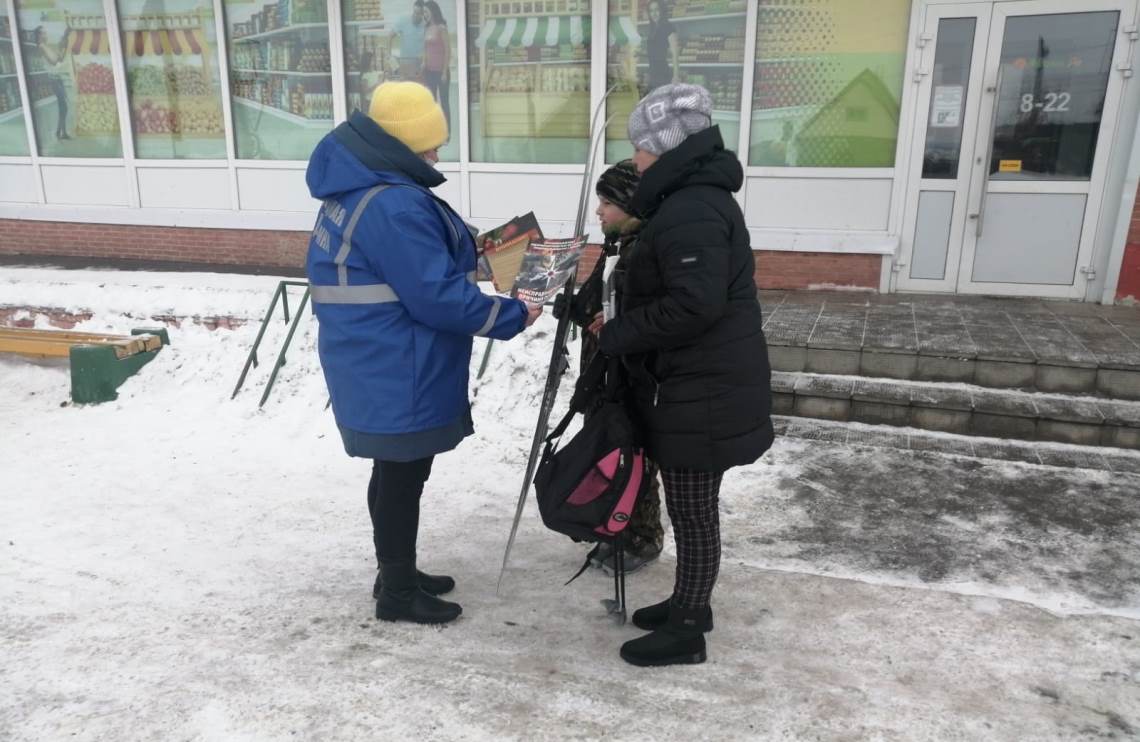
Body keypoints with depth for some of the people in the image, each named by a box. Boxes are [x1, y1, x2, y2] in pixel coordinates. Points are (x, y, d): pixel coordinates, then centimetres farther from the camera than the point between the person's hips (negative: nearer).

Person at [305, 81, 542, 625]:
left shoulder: (355, 191, 11)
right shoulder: (394, 204, -24)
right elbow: (437, 297, -24)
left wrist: (462, 250, 11)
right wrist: (512, 315, -15)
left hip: (380, 369, 10)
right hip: (398, 376, -10)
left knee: (397, 472, 20)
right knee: (403, 476, 4)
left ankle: (398, 573, 35)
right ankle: (398, 593, 20)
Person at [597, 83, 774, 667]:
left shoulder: (690, 211, -21)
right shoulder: (694, 199, 14)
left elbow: (694, 303, -29)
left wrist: (616, 336, -18)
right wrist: (621, 329, 9)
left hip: (702, 393, -10)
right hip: (695, 385, 10)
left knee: (692, 511, 3)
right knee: (689, 507, 20)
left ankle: (686, 632, 19)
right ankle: (689, 604, 37)